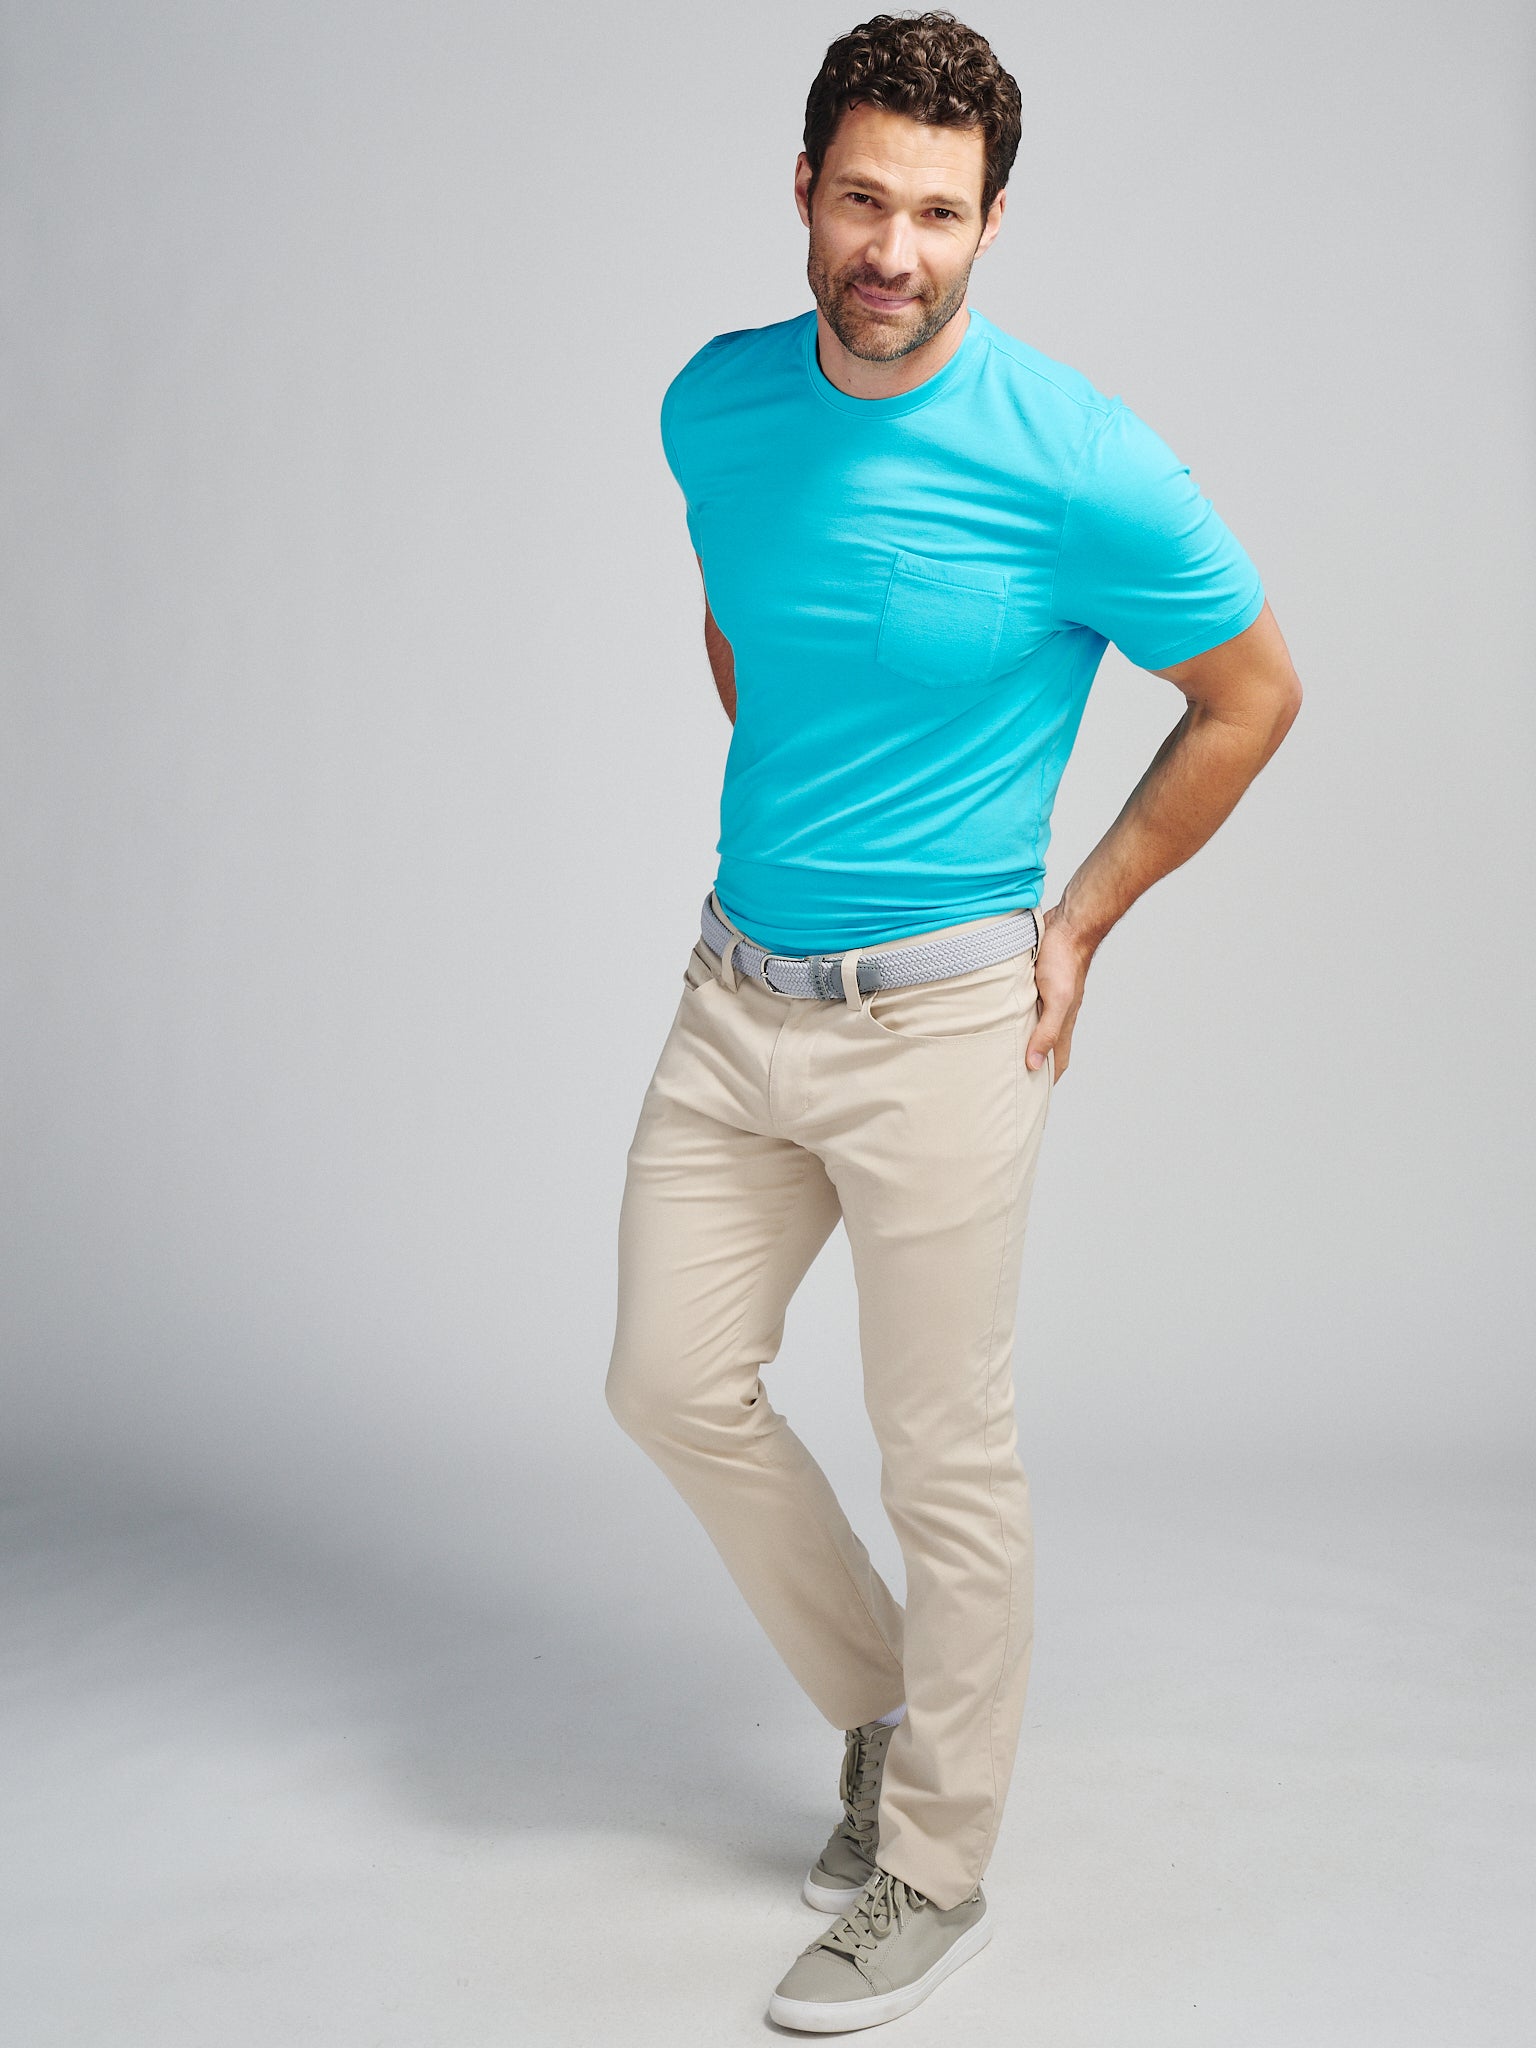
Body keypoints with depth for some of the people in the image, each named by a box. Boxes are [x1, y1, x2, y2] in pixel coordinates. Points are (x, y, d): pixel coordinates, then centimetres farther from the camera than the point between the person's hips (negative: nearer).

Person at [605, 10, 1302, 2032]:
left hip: (938, 1022, -6)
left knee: (946, 1464, 4)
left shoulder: (1080, 466, -17)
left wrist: (1081, 917, -3)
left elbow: (1252, 692, -3)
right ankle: (883, 1706, 35)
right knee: (674, 1381, 11)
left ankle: (933, 1877, 25)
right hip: (733, 992, 6)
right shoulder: (714, 404, 0)